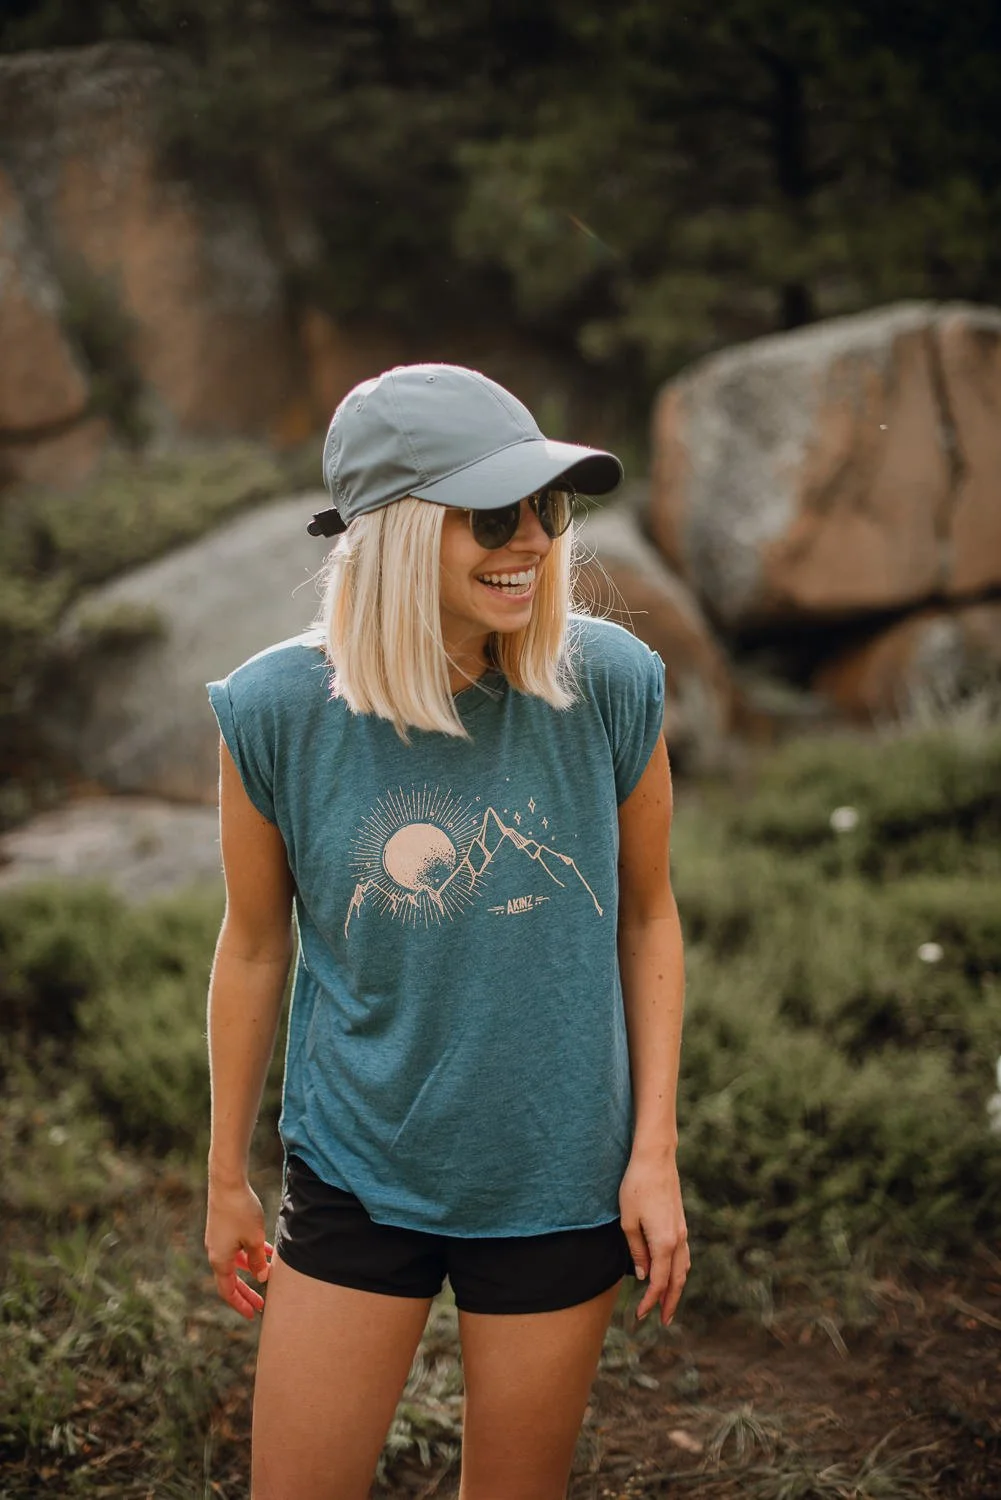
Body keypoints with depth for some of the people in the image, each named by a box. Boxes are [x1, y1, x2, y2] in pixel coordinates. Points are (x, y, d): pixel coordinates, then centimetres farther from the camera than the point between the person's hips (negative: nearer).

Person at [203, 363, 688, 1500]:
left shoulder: (609, 687, -13)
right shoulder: (279, 710, -14)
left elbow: (647, 915, 0)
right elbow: (254, 948, -1)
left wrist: (656, 1150, -1)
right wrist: (226, 1179, 8)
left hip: (558, 1183, 1)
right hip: (356, 1179, 0)